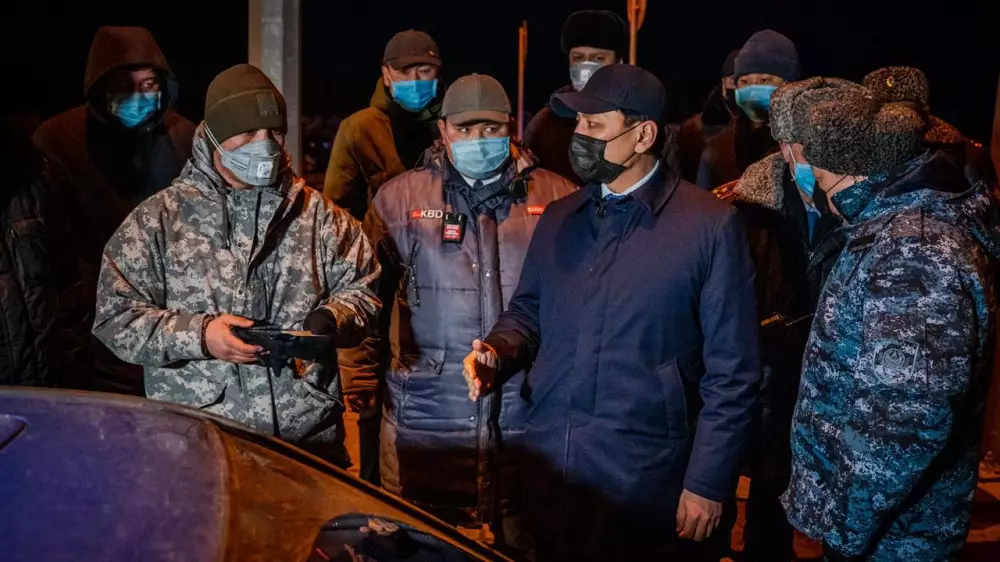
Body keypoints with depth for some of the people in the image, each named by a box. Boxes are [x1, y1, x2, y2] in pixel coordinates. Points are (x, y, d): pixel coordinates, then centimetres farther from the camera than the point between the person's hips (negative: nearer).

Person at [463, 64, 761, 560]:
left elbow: (732, 373, -10)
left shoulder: (711, 225, -10)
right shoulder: (557, 219, 6)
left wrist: (708, 482, -10)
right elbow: (526, 313, 15)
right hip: (549, 468, 5)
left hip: (648, 479, -5)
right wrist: (497, 353, -6)